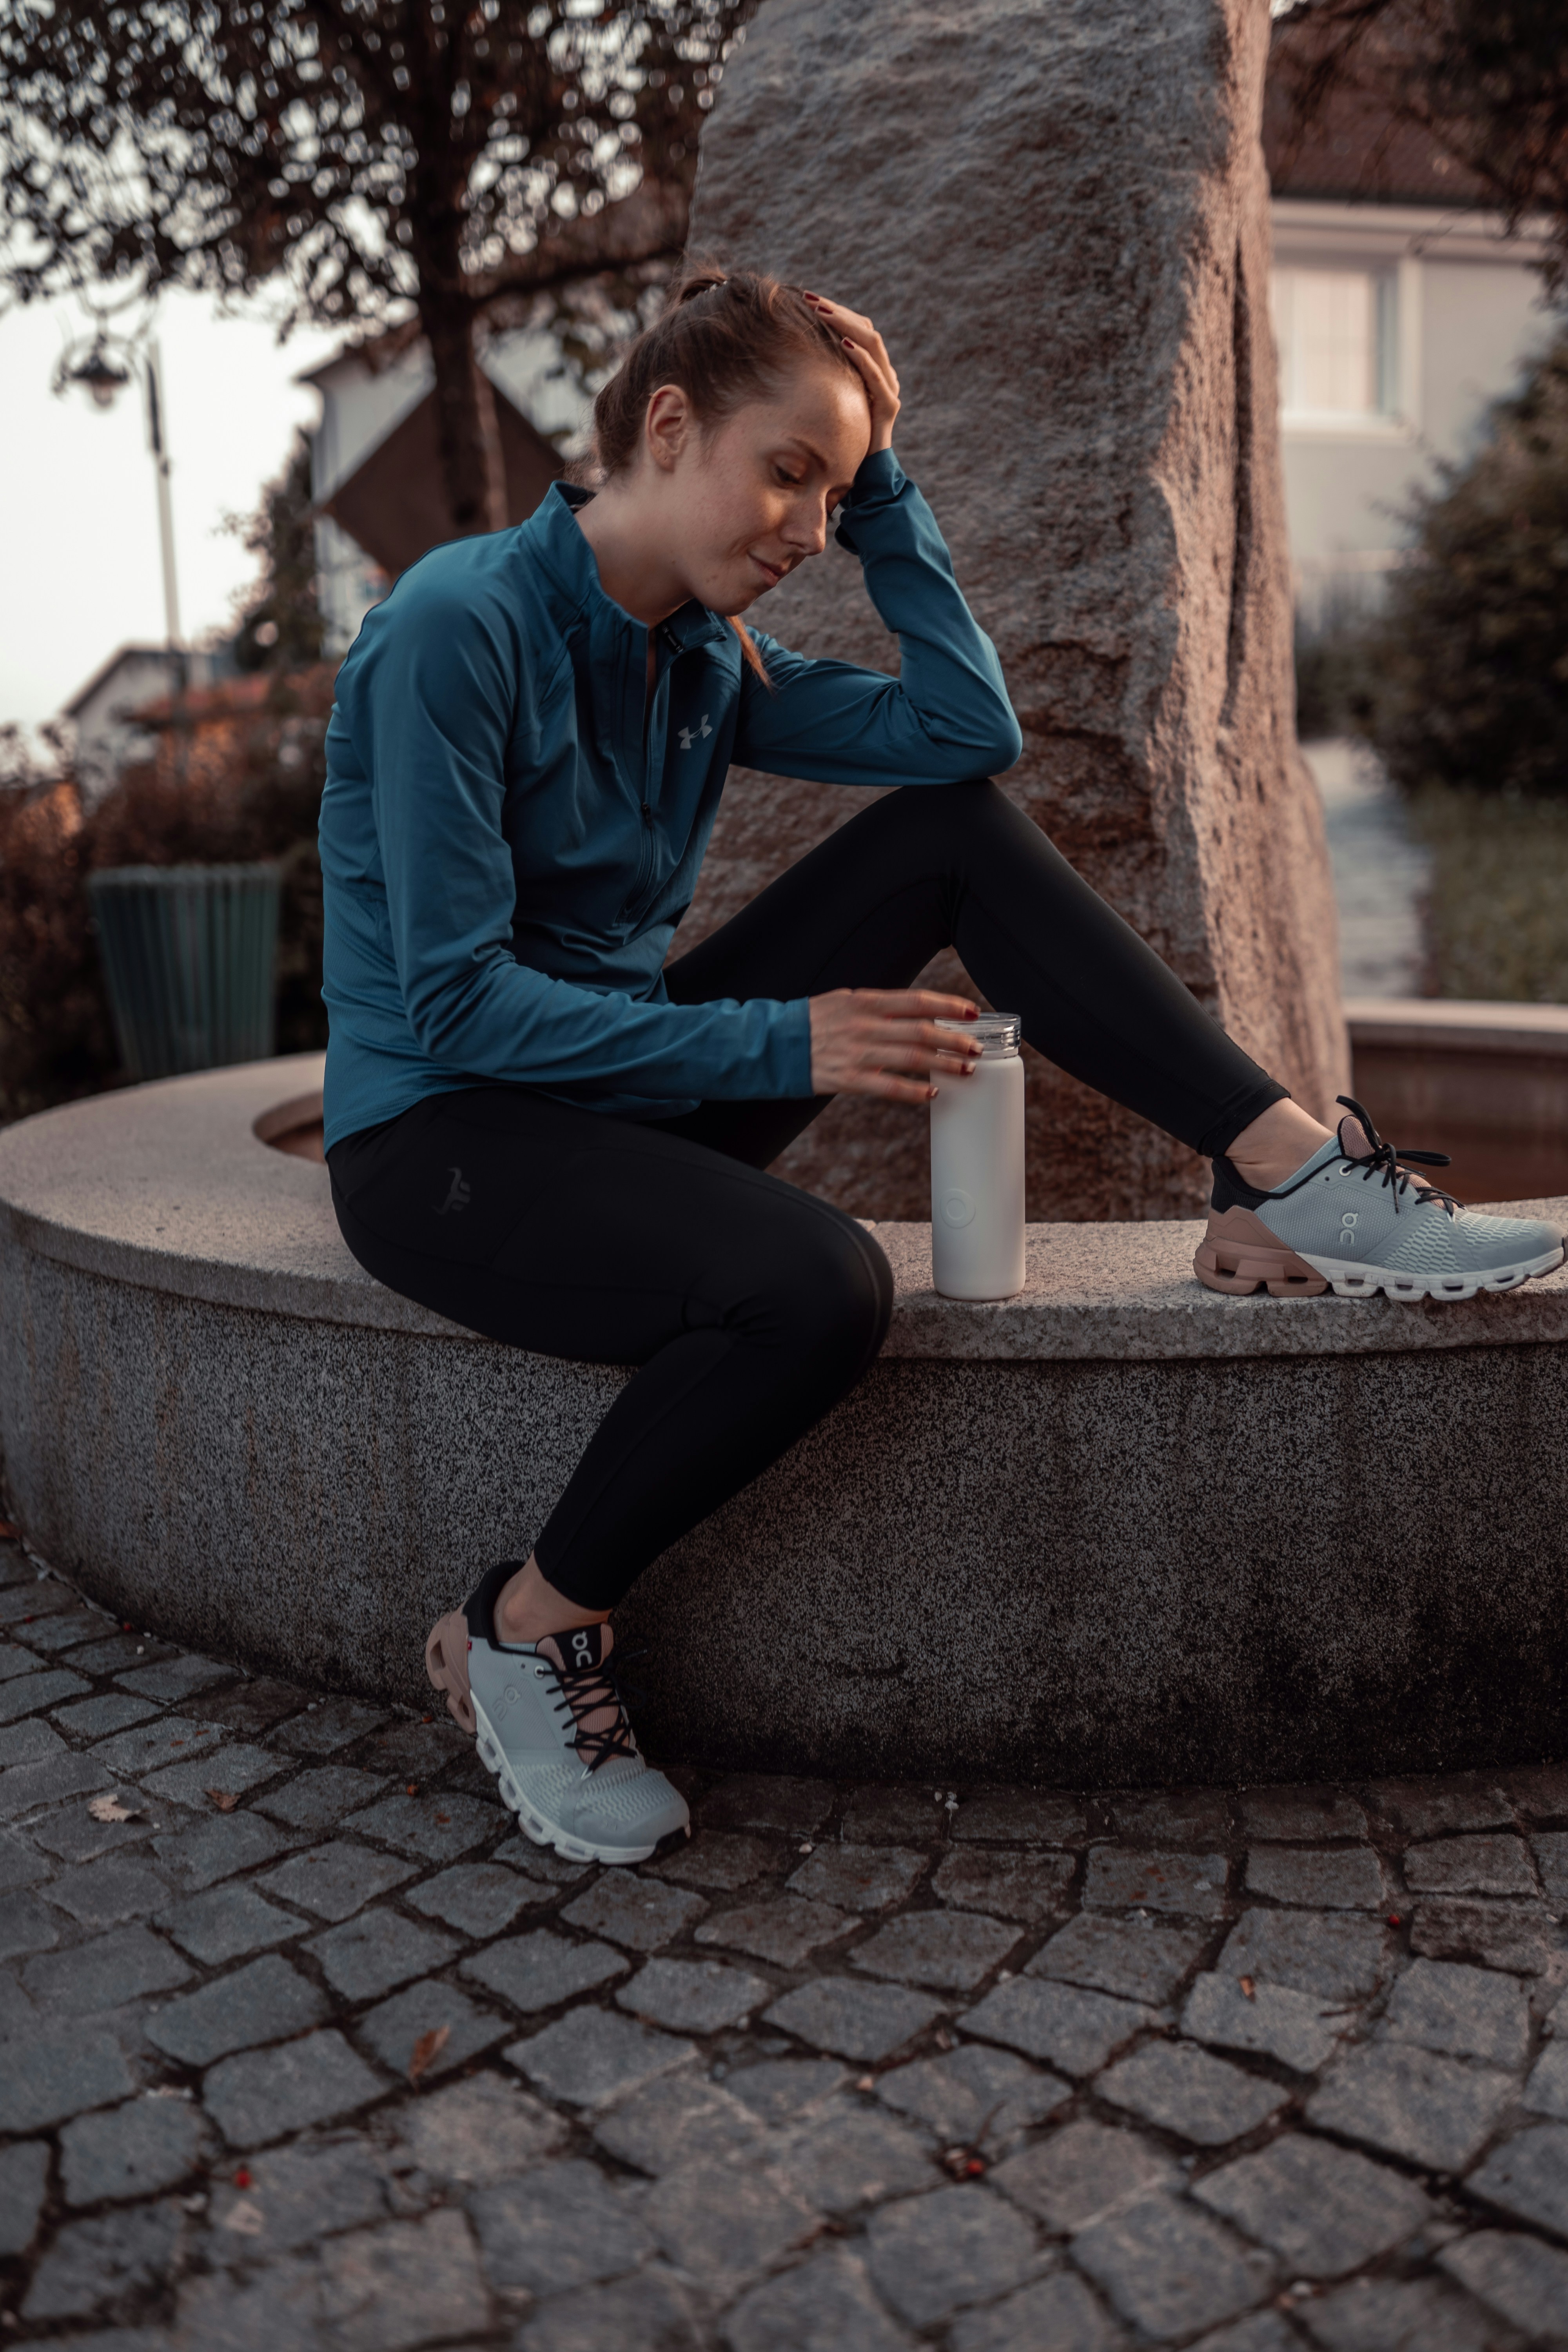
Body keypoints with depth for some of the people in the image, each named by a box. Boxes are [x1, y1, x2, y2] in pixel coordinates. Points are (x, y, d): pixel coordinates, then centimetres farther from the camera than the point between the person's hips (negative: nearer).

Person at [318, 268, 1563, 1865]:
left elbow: (971, 732, 1)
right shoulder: (460, 626, -17)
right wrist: (777, 1042, -24)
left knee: (956, 831, -3)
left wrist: (880, 494, -1)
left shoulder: (705, 656, 7)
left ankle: (1289, 1180, -8)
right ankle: (520, 1637, -12)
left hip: (625, 1085, 8)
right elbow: (456, 1001, -22)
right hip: (437, 1142, -7)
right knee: (817, 1288, -36)